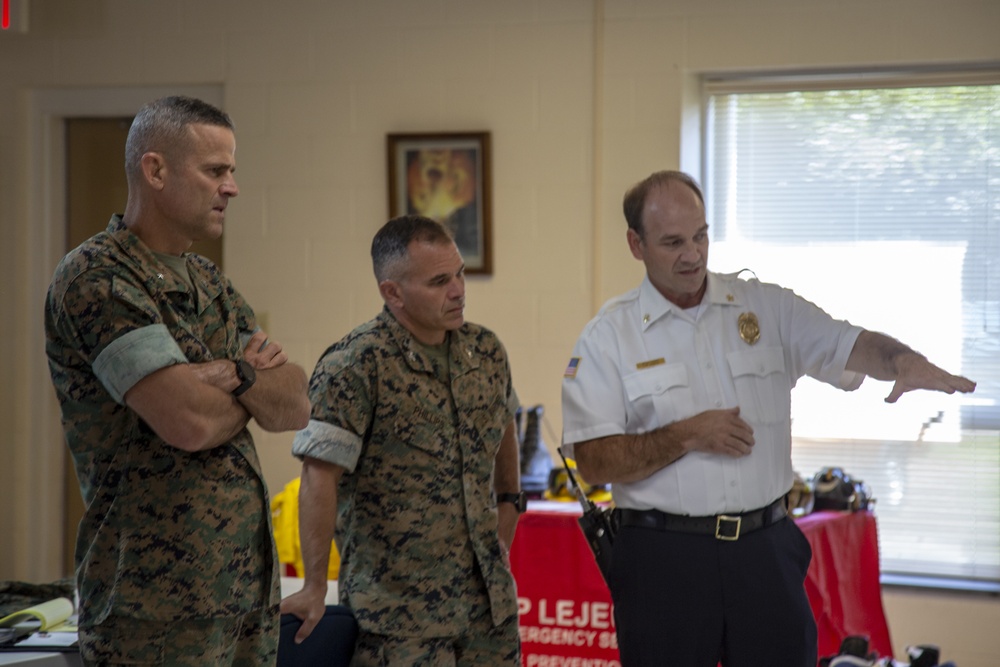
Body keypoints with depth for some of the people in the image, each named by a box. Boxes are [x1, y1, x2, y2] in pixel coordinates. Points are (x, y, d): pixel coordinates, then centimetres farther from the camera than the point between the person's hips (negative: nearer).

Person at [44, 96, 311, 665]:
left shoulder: (211, 284, 15)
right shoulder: (96, 278, -12)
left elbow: (298, 408, 7)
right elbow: (189, 422, -21)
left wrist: (238, 376, -14)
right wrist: (257, 392, 0)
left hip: (251, 575, 8)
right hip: (159, 593, -8)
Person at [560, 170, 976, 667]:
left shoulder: (767, 308, 7)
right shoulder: (607, 337, -1)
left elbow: (854, 345, -3)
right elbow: (594, 462, -7)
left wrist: (906, 361, -25)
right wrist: (688, 435, -16)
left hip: (766, 548, 2)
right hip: (663, 555, -2)